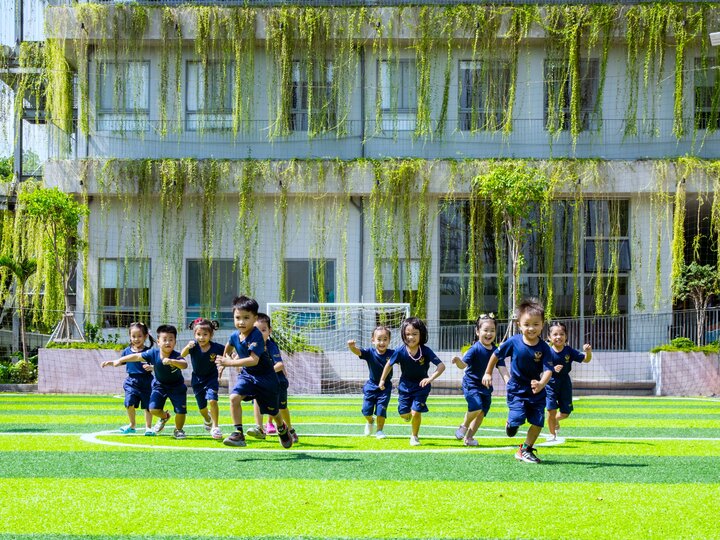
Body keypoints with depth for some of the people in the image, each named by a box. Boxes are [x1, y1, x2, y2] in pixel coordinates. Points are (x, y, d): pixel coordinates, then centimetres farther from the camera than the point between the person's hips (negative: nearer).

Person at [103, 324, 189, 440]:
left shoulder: (176, 356, -31)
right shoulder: (153, 353, -23)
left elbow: (184, 365, -51)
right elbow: (136, 357, -14)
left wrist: (171, 361, -68)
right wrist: (118, 361, -15)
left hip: (177, 386, -2)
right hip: (159, 384, 2)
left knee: (181, 411, -9)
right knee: (154, 409, -12)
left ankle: (178, 430, 24)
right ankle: (164, 416, 26)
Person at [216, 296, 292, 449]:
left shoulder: (256, 336, -28)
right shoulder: (235, 336, -7)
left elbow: (254, 360, -37)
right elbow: (229, 345, 20)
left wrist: (230, 363, -36)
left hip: (265, 377, -5)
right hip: (247, 375, 5)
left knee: (272, 410, 13)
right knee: (234, 397, -23)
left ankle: (282, 429, 46)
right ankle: (238, 434, -18)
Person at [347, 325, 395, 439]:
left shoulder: (391, 354, -14)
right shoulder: (370, 353, -14)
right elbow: (358, 352, -29)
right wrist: (351, 346, -51)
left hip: (385, 387, -1)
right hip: (371, 386, 1)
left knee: (381, 410, -3)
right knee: (366, 410, 4)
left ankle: (380, 430, 19)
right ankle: (370, 422, 38)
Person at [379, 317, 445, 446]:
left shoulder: (426, 351, -23)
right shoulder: (400, 351, -19)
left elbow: (441, 366, -26)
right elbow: (389, 364, -1)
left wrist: (431, 378, -39)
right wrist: (382, 380, 6)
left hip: (421, 386, -2)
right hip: (405, 386, 2)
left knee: (416, 412, -12)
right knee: (403, 413, 3)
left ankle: (415, 436, 14)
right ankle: (409, 415, 43)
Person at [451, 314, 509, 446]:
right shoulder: (475, 349, -15)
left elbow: (502, 368, -1)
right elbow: (464, 364, -24)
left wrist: (508, 381, -17)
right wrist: (458, 361, -47)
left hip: (486, 387, 6)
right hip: (471, 384, -6)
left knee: (482, 413, 7)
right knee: (476, 407, -25)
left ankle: (469, 437, 22)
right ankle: (464, 426, 2)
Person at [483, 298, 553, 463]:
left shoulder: (544, 348, -13)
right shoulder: (514, 342, -13)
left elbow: (548, 370, -21)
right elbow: (496, 355, 3)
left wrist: (541, 384, -40)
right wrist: (488, 373, 9)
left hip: (537, 392, 2)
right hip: (517, 390, -2)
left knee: (538, 422, 0)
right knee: (517, 419, -16)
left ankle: (525, 450, 21)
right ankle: (510, 423, 22)